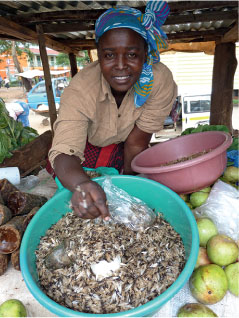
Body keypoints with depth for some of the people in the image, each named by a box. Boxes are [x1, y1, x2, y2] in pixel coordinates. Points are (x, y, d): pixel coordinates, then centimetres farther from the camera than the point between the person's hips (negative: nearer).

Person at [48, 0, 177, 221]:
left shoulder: (161, 80, -34)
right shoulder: (80, 90, -37)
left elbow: (136, 143, -25)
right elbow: (64, 151, -47)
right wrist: (81, 184, -68)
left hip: (122, 146, 1)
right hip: (87, 144, -1)